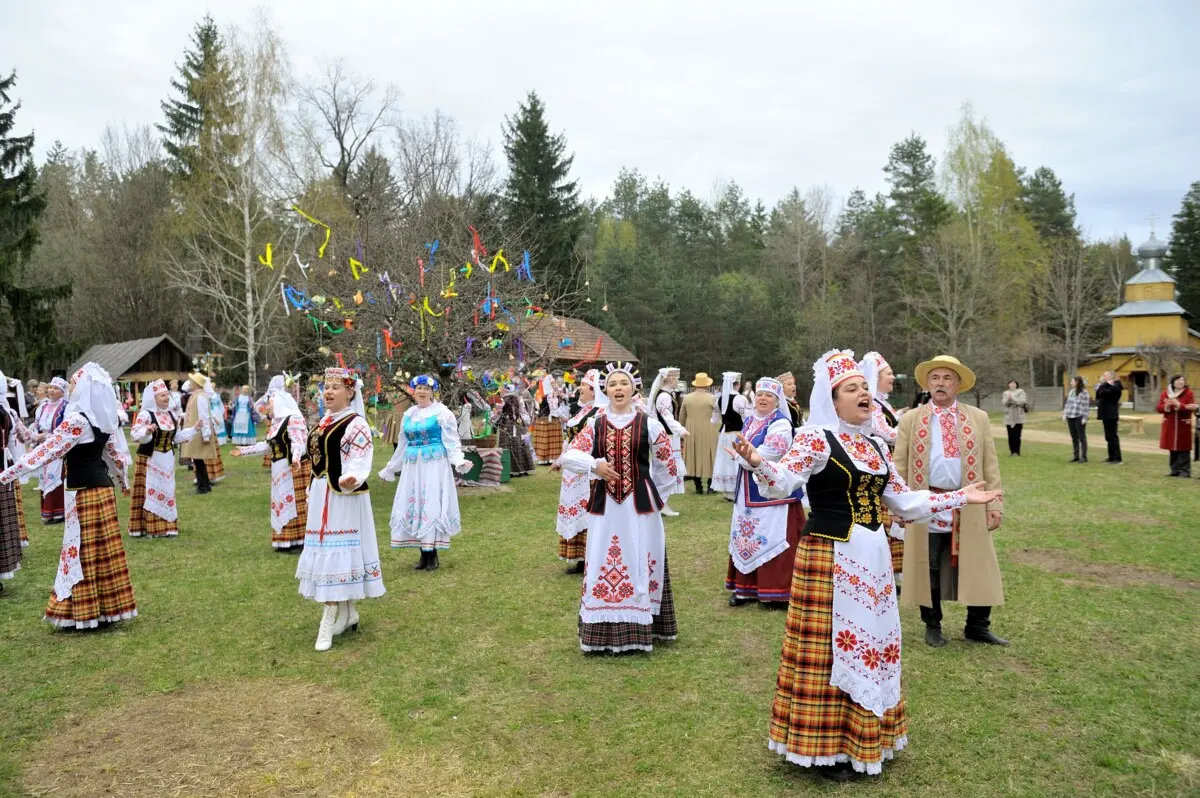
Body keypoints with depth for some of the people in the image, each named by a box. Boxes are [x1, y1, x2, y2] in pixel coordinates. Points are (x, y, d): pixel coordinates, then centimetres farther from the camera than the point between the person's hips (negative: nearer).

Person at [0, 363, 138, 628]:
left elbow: (46, 451, -18)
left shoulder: (76, 419, -17)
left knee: (83, 550, 0)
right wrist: (124, 480, 31)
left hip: (82, 490, -8)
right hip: (102, 485, 8)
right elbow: (116, 452, 17)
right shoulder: (106, 417, 7)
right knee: (103, 548, 11)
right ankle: (108, 607, 18)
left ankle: (85, 612, 8)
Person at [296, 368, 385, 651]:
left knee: (335, 554, -8)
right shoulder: (324, 421, 14)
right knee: (328, 553, 13)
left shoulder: (356, 424, -13)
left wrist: (350, 479, -43)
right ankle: (348, 614, 24)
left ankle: (328, 623, -4)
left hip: (342, 497, -9)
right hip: (322, 496, 9)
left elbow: (358, 462, -22)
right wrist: (312, 492, 25)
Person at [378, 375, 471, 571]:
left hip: (434, 465, -6)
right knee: (413, 505, 4)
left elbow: (452, 441, -7)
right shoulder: (408, 414, 14)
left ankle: (432, 555, 0)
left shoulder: (441, 412, -3)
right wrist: (389, 469, 27)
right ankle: (424, 554, 12)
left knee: (432, 505, -7)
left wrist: (459, 461, -24)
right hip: (412, 466, 6)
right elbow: (403, 444, 22)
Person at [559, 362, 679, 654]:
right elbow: (569, 456, 0)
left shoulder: (648, 423, 0)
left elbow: (666, 461, 9)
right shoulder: (595, 424, 4)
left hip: (639, 504, -2)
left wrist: (649, 489, 9)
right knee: (602, 565, 5)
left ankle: (640, 629, 13)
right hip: (605, 505, 2)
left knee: (639, 564, 3)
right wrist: (594, 464, -17)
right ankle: (603, 632, 15)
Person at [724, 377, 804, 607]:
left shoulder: (781, 424, -12)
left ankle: (776, 591, 2)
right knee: (746, 537, 12)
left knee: (771, 538, -7)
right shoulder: (749, 421, 13)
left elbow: (769, 454, -21)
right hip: (749, 489, 9)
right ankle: (746, 587, 21)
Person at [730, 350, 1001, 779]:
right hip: (828, 555, -8)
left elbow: (904, 500, 19)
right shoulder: (816, 438, -10)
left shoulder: (876, 447, 12)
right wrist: (757, 462, -45)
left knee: (872, 641, 15)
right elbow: (782, 482, -24)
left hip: (873, 557, 8)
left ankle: (860, 737, 31)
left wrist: (958, 497, 21)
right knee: (828, 646, -1)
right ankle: (825, 745, 13)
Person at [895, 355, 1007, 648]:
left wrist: (995, 504, -2)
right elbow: (899, 467, 2)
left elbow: (990, 465, 6)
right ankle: (933, 626, 24)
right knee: (929, 569, 8)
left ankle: (977, 627, 24)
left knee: (979, 567, 7)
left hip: (969, 508, 2)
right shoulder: (911, 420, 3)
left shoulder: (979, 419, 7)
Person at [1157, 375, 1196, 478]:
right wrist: (1166, 406, -17)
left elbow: (1191, 409, -12)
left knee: (1183, 449, -3)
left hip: (1183, 425, -3)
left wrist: (1179, 405, -24)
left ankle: (1185, 471, 1)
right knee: (1172, 449, 8)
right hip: (1170, 425, 3)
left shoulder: (1188, 393, -3)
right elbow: (1159, 408, 3)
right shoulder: (1165, 393, 7)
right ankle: (1175, 470, 16)